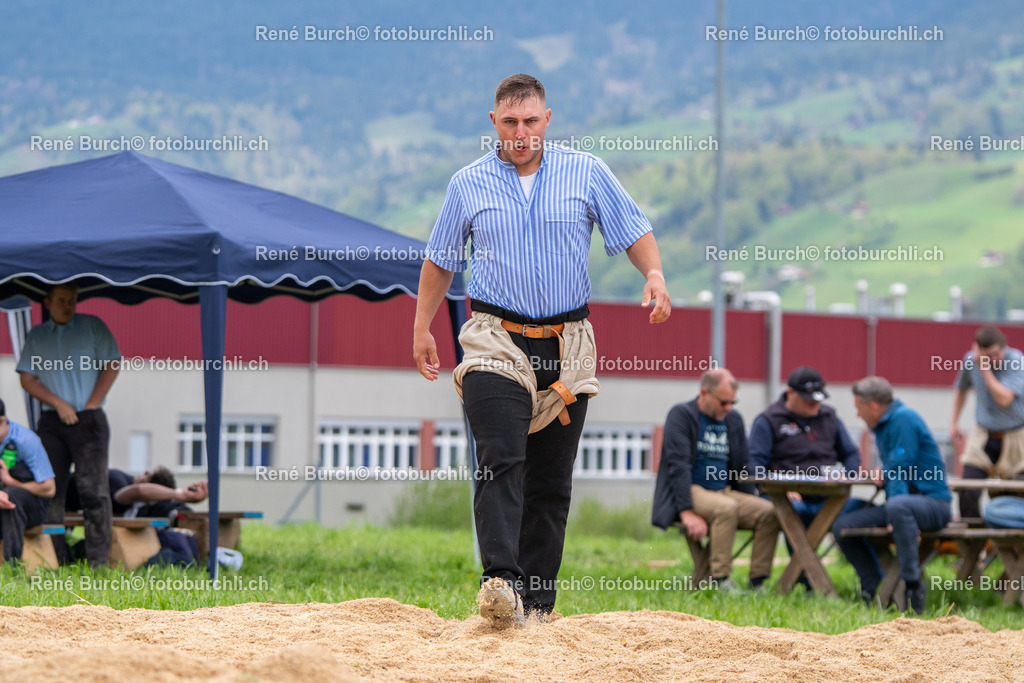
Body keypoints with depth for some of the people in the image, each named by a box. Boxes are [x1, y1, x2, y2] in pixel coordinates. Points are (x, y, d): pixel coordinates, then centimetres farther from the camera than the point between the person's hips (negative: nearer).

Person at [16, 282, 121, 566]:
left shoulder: (92, 326, 7)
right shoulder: (36, 336, 13)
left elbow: (111, 366, 3)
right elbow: (27, 379, 7)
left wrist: (91, 405, -6)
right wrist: (58, 404, -6)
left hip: (88, 419, -3)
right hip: (52, 421, 3)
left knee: (93, 489, -10)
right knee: (50, 491, -1)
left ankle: (99, 561, -12)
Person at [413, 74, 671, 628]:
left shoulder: (586, 173, 5)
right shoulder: (469, 184, 6)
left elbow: (633, 230, 7)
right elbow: (440, 259, 17)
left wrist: (654, 276, -12)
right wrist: (422, 327, 14)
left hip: (566, 347, 2)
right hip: (496, 341, -2)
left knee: (551, 481, 3)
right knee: (500, 461, -20)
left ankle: (537, 602, 8)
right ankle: (500, 582, -32)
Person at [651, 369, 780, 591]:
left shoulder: (734, 419, 16)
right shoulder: (682, 415, -4)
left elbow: (743, 469, 21)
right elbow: (678, 466, -13)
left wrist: (751, 504, 5)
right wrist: (687, 513, -22)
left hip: (725, 492, 6)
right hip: (691, 491, -6)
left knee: (768, 512, -18)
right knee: (727, 507, -36)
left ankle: (757, 581, -19)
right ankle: (720, 580, -33)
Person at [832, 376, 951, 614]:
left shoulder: (903, 419, -13)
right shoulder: (883, 425, 17)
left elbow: (902, 471, -20)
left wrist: (894, 517, -24)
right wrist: (883, 473, 10)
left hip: (933, 503, -10)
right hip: (905, 502, 10)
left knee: (897, 506, -42)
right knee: (842, 526, -3)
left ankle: (913, 586, -37)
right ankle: (875, 589, 2)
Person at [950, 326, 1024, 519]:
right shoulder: (970, 360, -3)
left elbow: (1004, 399, -30)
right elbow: (962, 390, 19)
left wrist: (984, 368, -28)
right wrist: (955, 423, 16)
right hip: (983, 436, 3)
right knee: (968, 494, -9)